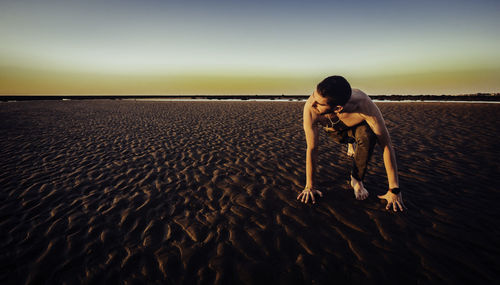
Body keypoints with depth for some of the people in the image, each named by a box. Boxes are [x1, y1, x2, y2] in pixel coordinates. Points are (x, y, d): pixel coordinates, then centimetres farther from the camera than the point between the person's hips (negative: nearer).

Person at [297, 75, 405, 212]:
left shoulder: (364, 105, -43)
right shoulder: (310, 108, -41)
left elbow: (387, 146, -35)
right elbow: (311, 149, -31)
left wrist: (394, 190, -32)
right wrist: (309, 187, -25)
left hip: (358, 125, -2)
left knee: (367, 136, -30)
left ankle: (357, 180, -8)